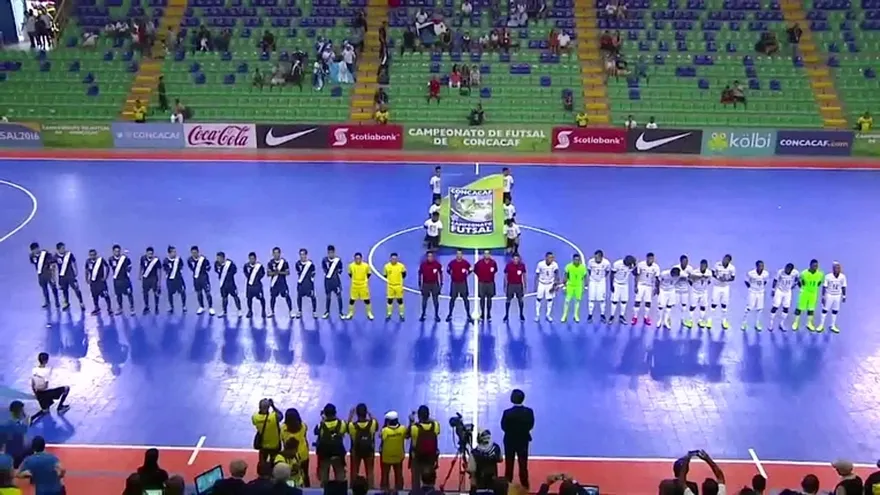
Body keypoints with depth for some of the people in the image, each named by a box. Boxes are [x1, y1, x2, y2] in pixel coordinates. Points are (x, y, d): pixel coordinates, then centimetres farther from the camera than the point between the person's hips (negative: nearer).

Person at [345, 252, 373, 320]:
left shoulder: (366, 265, -10)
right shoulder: (351, 265, -8)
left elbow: (369, 274, 6)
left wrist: (365, 280, 2)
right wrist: (354, 279, 7)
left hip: (363, 285, -1)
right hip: (354, 285, 1)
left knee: (367, 300, 6)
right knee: (352, 300, 5)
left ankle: (369, 313, 20)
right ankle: (350, 313, 21)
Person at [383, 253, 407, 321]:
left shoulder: (401, 266, -11)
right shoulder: (387, 266, -8)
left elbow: (404, 274, 6)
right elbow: (385, 275, 6)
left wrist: (399, 279, 6)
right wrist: (390, 279, 6)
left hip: (399, 286, -1)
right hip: (390, 286, 1)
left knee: (400, 300, 8)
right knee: (389, 300, 7)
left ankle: (401, 315, 19)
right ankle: (388, 315, 18)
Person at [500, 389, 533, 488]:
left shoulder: (507, 412, -21)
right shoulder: (529, 411, -15)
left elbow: (504, 427, -11)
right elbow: (530, 425, -6)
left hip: (510, 441, -1)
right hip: (523, 441, 1)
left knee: (509, 465, 12)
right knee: (523, 465, 12)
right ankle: (525, 487, 18)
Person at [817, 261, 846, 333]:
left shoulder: (842, 277, -10)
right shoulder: (828, 276, -18)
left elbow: (843, 287, 1)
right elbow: (824, 287, -11)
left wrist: (844, 296, 4)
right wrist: (823, 297, -11)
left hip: (838, 296, 3)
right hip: (829, 295, -3)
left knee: (835, 311, 11)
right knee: (825, 310, 4)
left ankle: (833, 326, 23)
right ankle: (821, 325, 14)